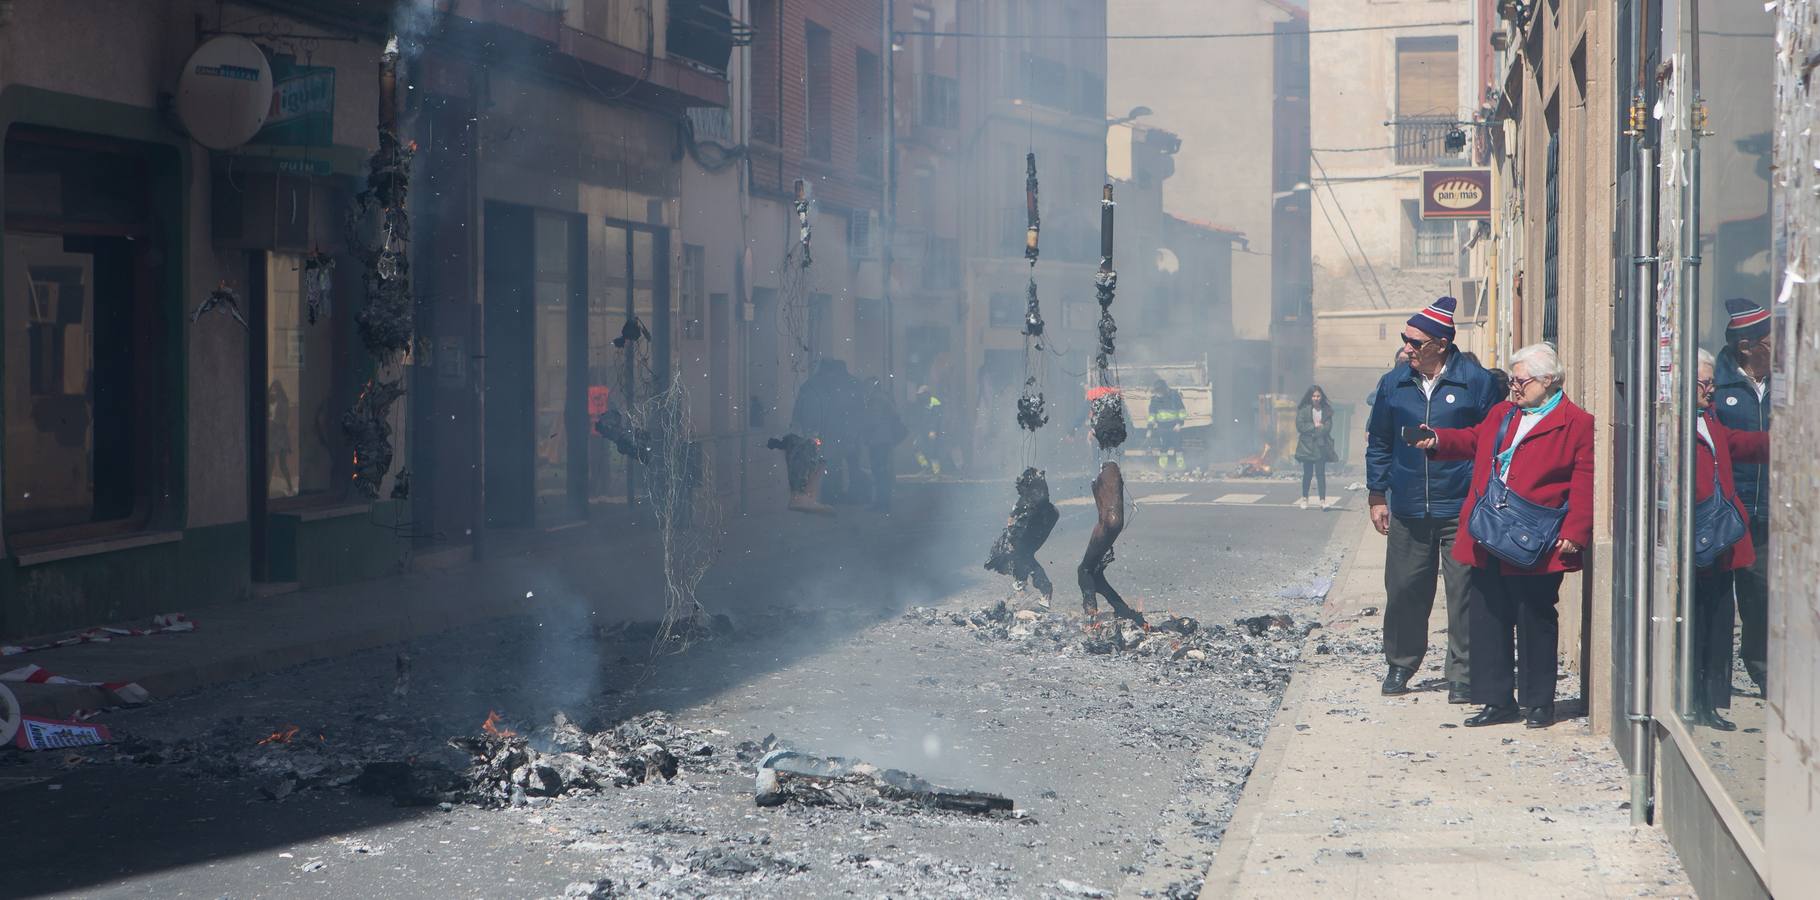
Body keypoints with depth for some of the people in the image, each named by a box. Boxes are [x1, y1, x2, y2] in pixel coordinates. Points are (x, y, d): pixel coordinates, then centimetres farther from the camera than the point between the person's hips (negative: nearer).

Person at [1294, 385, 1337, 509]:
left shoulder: (1326, 411, 5)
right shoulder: (1303, 410, 2)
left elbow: (1327, 428, -3)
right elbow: (1300, 426, -6)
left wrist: (1311, 430, -13)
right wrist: (1315, 426, -10)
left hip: (1321, 446, 0)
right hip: (1307, 446, 0)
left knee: (1321, 473, -6)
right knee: (1307, 473, 8)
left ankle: (1323, 500, -8)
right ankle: (1304, 499, 20)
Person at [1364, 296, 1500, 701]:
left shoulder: (1476, 382, -3)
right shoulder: (1393, 384, 8)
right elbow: (1378, 443, 16)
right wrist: (1378, 496, 12)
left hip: (1461, 512, -3)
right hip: (1408, 511, 3)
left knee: (1464, 594, -2)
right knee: (1404, 591, 8)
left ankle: (1463, 675, 6)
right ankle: (1400, 664, 24)